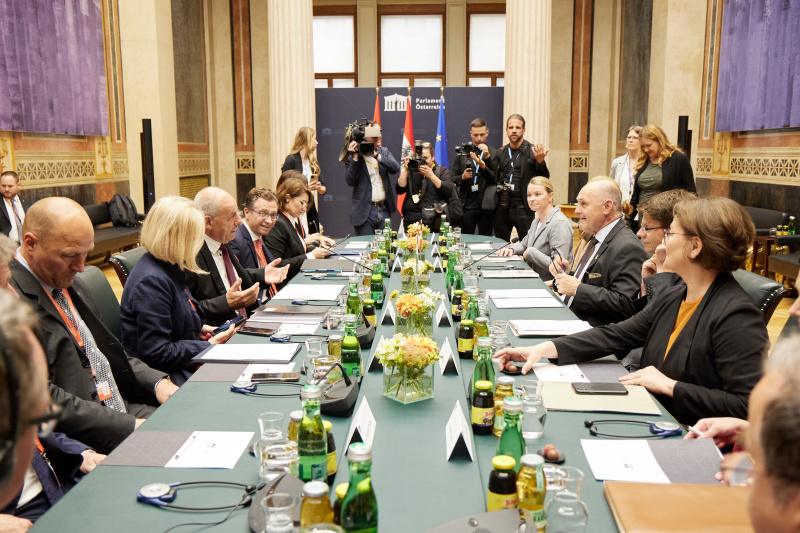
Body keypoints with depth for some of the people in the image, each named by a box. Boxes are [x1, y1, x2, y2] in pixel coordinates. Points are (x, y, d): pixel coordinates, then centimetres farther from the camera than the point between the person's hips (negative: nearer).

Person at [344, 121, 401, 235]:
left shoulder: (384, 152, 11)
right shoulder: (353, 155, -2)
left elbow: (396, 168, -7)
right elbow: (350, 181, -11)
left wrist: (376, 155, -18)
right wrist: (355, 157, -18)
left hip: (384, 209, 4)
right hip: (365, 211, -4)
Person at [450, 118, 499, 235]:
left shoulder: (495, 154, 5)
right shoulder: (462, 153, 10)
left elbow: (496, 179, -4)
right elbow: (451, 178, 9)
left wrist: (484, 164, -17)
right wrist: (462, 177, -12)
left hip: (486, 207, -1)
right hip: (467, 207, 1)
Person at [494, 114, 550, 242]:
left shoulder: (532, 151, -2)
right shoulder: (501, 152, 11)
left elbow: (545, 179, -9)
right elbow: (495, 177, 13)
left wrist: (540, 162, -28)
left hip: (523, 208, -4)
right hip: (502, 208, 4)